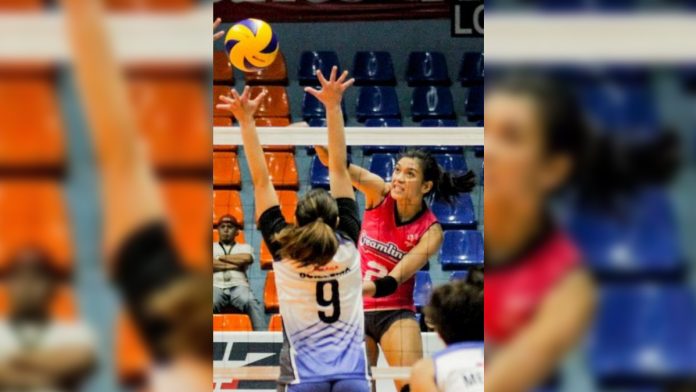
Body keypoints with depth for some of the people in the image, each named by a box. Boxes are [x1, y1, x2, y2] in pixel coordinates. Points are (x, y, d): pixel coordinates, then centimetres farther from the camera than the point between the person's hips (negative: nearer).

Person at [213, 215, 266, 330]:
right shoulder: (212, 247, 26)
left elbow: (247, 258, 1)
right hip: (217, 286, -1)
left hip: (238, 286, 1)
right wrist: (235, 264, 1)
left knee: (251, 302, -35)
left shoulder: (244, 247, 27)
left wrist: (221, 257, 7)